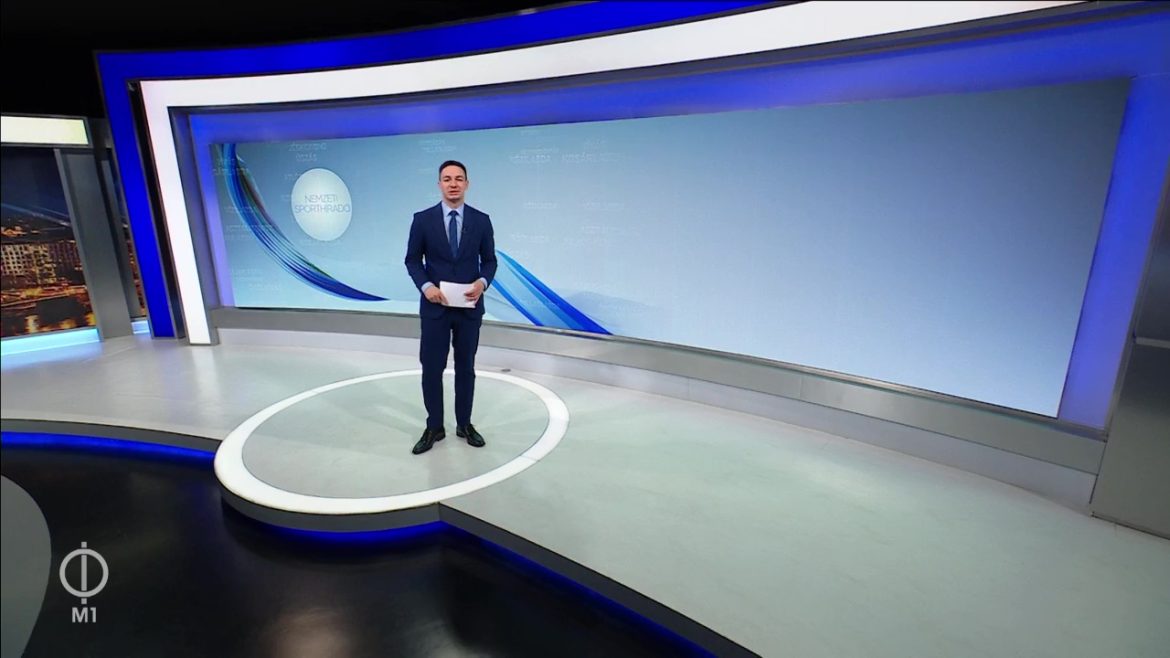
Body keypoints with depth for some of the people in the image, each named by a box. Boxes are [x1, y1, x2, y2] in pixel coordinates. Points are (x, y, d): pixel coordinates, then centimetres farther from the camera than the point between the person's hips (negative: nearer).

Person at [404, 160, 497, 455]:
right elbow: (412, 259, 2)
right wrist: (426, 286, -16)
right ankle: (434, 427, 20)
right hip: (435, 306, -1)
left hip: (470, 307, 1)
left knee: (466, 367, 11)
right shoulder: (423, 219, -2)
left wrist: (482, 282, -16)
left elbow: (489, 260, 5)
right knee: (431, 367, 4)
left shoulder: (481, 220, 1)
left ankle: (464, 424, 26)